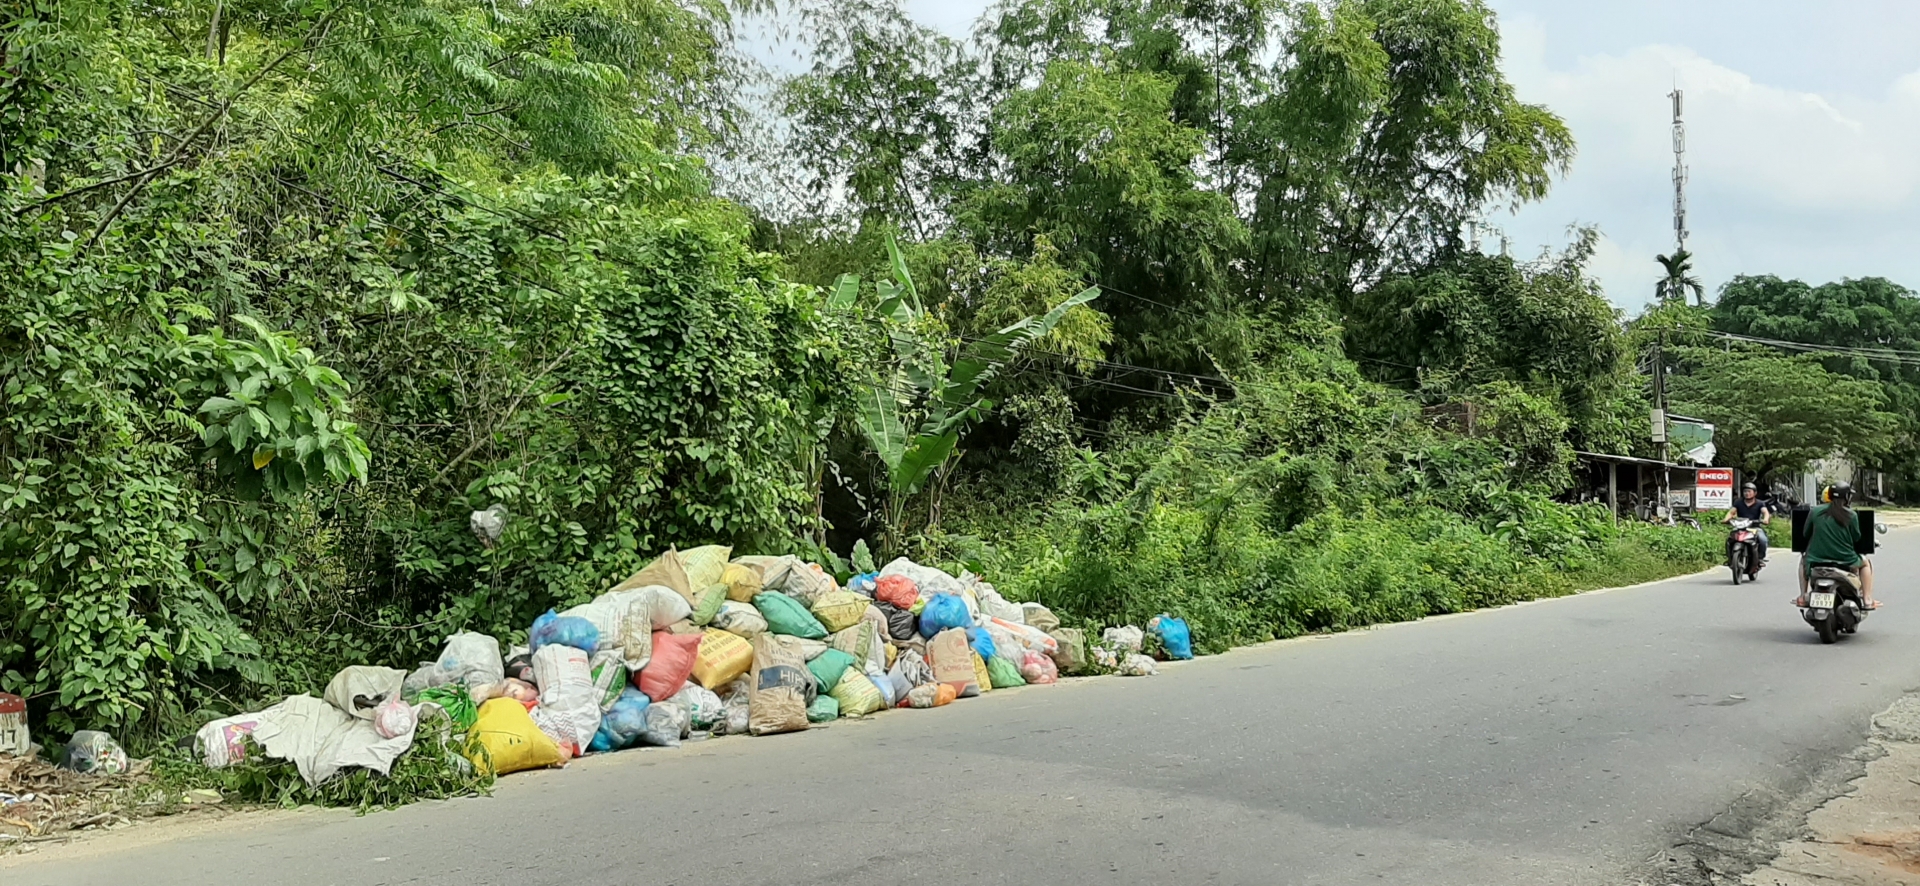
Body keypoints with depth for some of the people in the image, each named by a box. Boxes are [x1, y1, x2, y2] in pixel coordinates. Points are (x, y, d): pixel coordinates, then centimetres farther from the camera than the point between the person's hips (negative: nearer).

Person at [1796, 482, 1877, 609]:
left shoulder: (1815, 511, -1)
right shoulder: (1851, 515, -6)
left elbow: (1806, 534, 7)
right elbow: (1856, 538, 2)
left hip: (1816, 560, 1)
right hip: (1845, 562, -1)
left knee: (1804, 560, 35)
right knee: (1865, 564, 29)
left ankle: (1802, 597, 24)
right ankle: (1867, 600, 18)